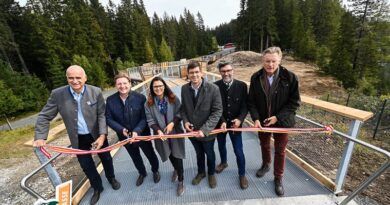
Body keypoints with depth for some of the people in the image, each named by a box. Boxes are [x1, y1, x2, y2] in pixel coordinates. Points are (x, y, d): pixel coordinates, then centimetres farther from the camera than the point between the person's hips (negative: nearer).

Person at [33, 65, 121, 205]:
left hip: (97, 135, -1)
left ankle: (111, 178, 49)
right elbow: (44, 116, -3)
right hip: (79, 139, 1)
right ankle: (97, 187, 42)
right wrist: (40, 137, -11)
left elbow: (102, 115, -14)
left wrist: (102, 135, -23)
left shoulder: (96, 92, -16)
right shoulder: (57, 94, -13)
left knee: (106, 158, 19)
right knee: (86, 165, 16)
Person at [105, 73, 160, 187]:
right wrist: (121, 129, -20)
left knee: (150, 154, 19)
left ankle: (155, 171, 51)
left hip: (142, 134, -2)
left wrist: (137, 131, -29)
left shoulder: (140, 98, -19)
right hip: (125, 136, 3)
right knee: (135, 157, 26)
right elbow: (109, 119, -6)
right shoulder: (110, 100, -11)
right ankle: (142, 173, 55)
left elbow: (145, 117, -17)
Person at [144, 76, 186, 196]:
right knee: (170, 155, 23)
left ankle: (181, 181, 28)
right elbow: (150, 120, -7)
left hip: (175, 132, -2)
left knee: (177, 155, 6)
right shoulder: (149, 103, -7)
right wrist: (158, 130, -21)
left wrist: (172, 123, -22)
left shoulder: (174, 99, -10)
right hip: (161, 134, 2)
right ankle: (176, 170, 55)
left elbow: (179, 114, -8)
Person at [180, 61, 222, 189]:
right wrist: (185, 121, -12)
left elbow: (217, 111, -19)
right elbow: (183, 107, 5)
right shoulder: (184, 88, -6)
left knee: (209, 154, 23)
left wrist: (205, 129, -25)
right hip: (192, 130, 3)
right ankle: (201, 172, 55)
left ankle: (211, 173, 53)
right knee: (199, 153, 27)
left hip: (207, 131, -3)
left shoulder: (213, 88, -20)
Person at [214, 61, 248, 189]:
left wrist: (240, 119, -25)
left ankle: (242, 174, 32)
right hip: (220, 123, 1)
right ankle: (223, 162, 53)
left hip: (235, 123, -1)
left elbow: (245, 105, -9)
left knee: (238, 151, 5)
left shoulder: (242, 86, -8)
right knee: (221, 145, 23)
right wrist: (222, 121, -21)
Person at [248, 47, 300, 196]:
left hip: (281, 121, -2)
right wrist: (256, 118, -18)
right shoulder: (256, 77, -10)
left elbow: (295, 102, -11)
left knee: (280, 151, 15)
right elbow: (251, 101, -6)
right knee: (264, 145, 23)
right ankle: (266, 165, 53)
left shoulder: (289, 77, -16)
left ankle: (278, 178, 38)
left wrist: (278, 117, -19)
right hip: (262, 120, 2)